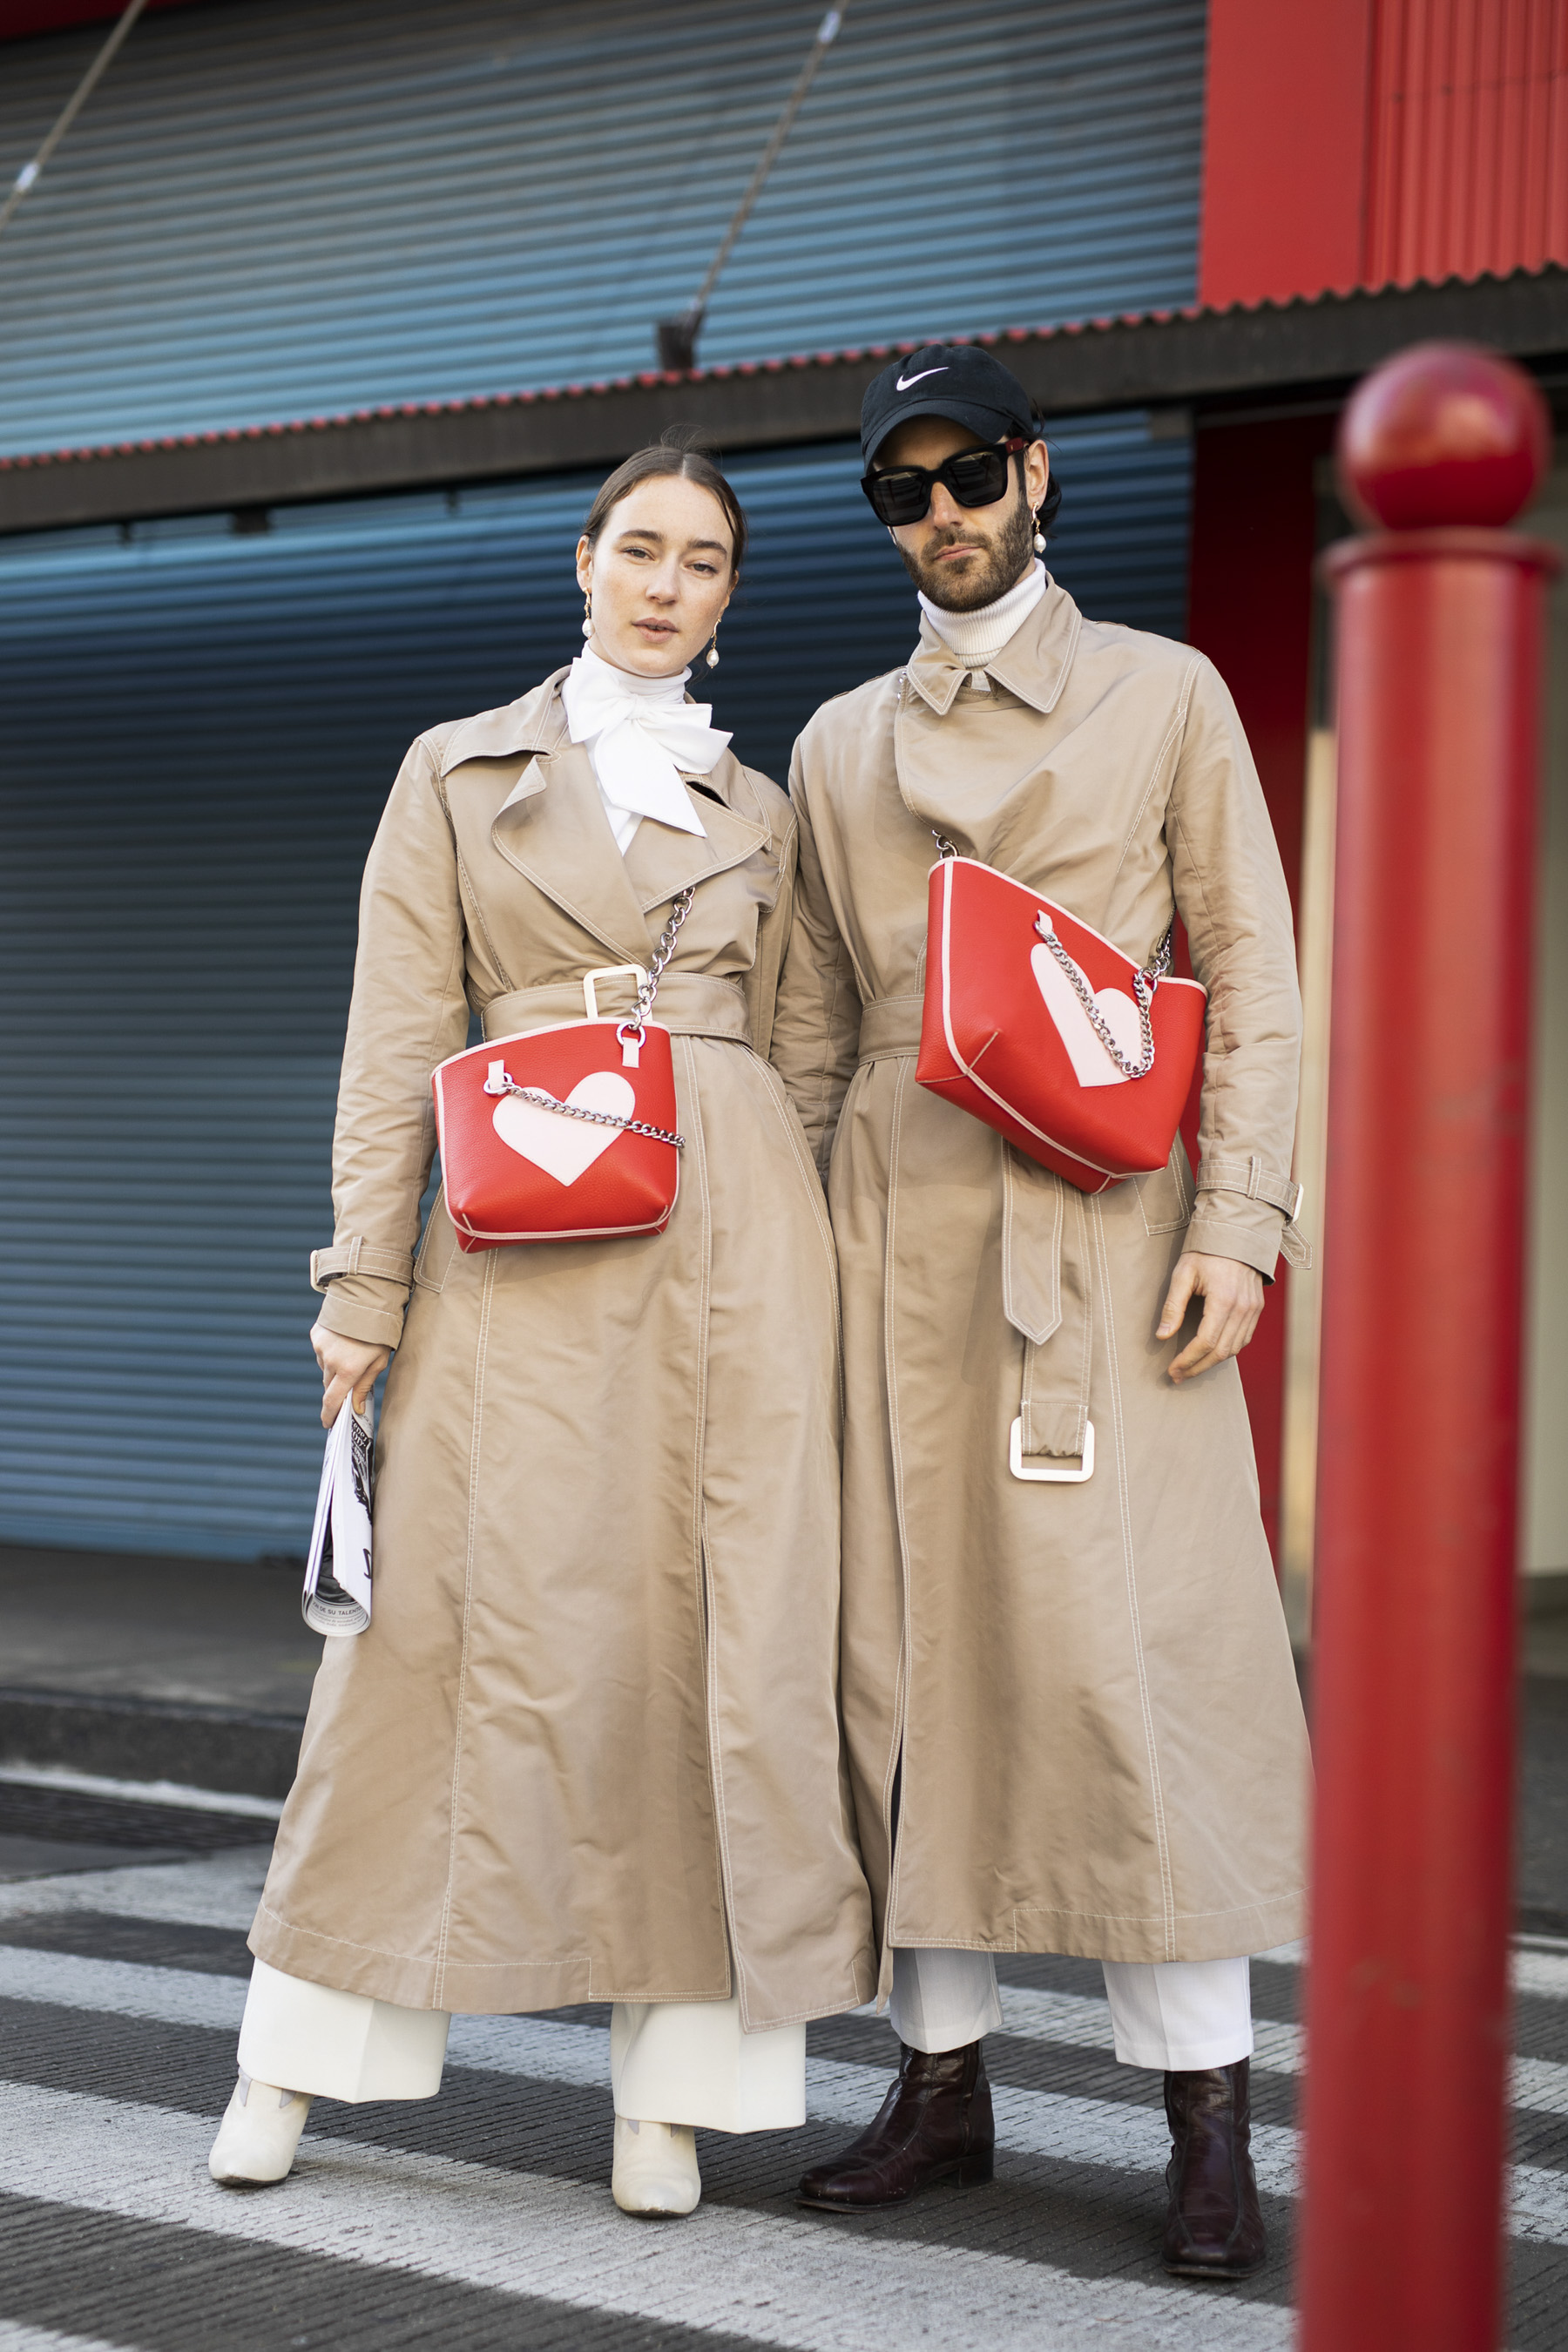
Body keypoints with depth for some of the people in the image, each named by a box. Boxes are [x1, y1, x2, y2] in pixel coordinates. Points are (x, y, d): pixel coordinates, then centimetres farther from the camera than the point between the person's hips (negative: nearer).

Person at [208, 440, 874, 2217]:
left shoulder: (754, 811, 16)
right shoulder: (458, 774, 9)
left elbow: (765, 1042, 15)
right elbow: (398, 1044, 3)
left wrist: (764, 1263, 9)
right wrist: (363, 1278, -4)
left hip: (736, 1224, 3)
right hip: (527, 1237, -2)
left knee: (726, 1631, -1)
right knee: (470, 1627, -3)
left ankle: (674, 2082, 8)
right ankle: (298, 2056, 11)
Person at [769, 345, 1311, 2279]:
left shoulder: (1165, 695, 8)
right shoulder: (841, 745, 16)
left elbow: (1251, 979, 3)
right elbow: (810, 1024, 17)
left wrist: (1236, 1223, -7)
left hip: (1104, 1228, -3)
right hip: (898, 1231, 3)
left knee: (1136, 1645, -8)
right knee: (912, 1643, 2)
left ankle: (1207, 2116, 0)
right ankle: (942, 2076, 13)